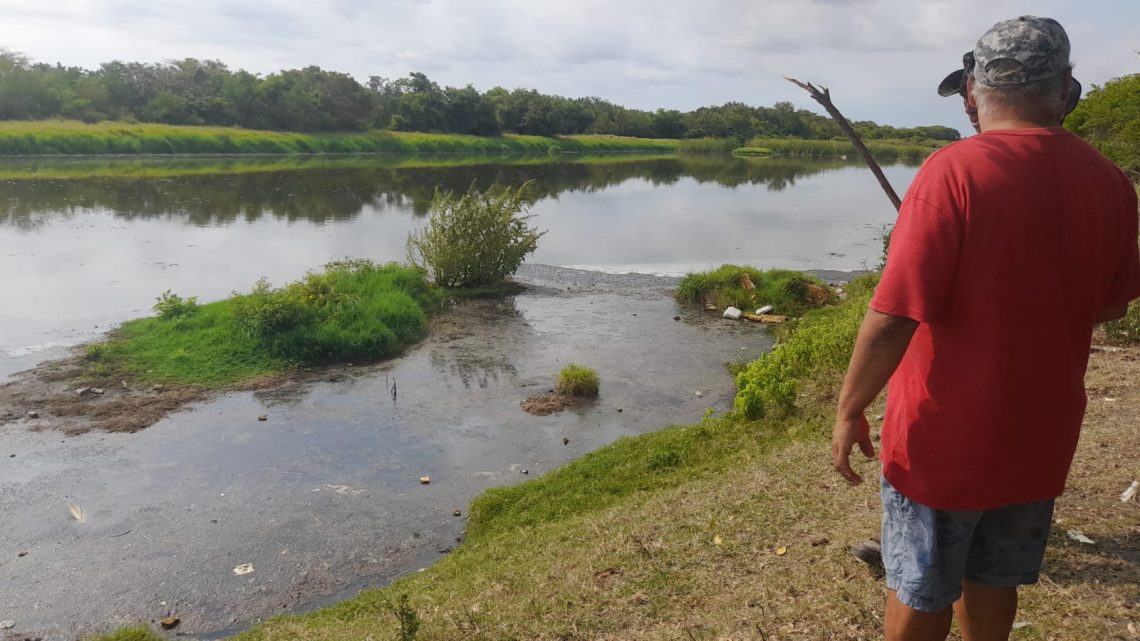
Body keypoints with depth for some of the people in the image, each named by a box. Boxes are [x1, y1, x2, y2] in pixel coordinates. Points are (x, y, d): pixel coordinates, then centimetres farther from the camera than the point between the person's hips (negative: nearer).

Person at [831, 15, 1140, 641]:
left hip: (943, 437, -5)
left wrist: (849, 410, -12)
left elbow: (893, 318, -24)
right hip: (1038, 434, 5)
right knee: (993, 581, 22)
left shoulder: (954, 171, -21)